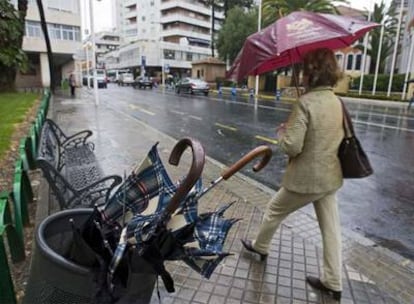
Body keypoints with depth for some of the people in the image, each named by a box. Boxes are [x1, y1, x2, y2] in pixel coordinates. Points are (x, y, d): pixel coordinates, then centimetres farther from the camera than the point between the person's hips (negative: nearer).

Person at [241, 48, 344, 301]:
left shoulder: (305, 102, -22)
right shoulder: (336, 101, 3)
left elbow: (291, 146, -26)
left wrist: (282, 131, -3)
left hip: (305, 178, -7)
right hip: (330, 176, 7)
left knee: (274, 211, 18)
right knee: (331, 228, 15)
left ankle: (260, 247, 41)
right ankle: (333, 283, 28)